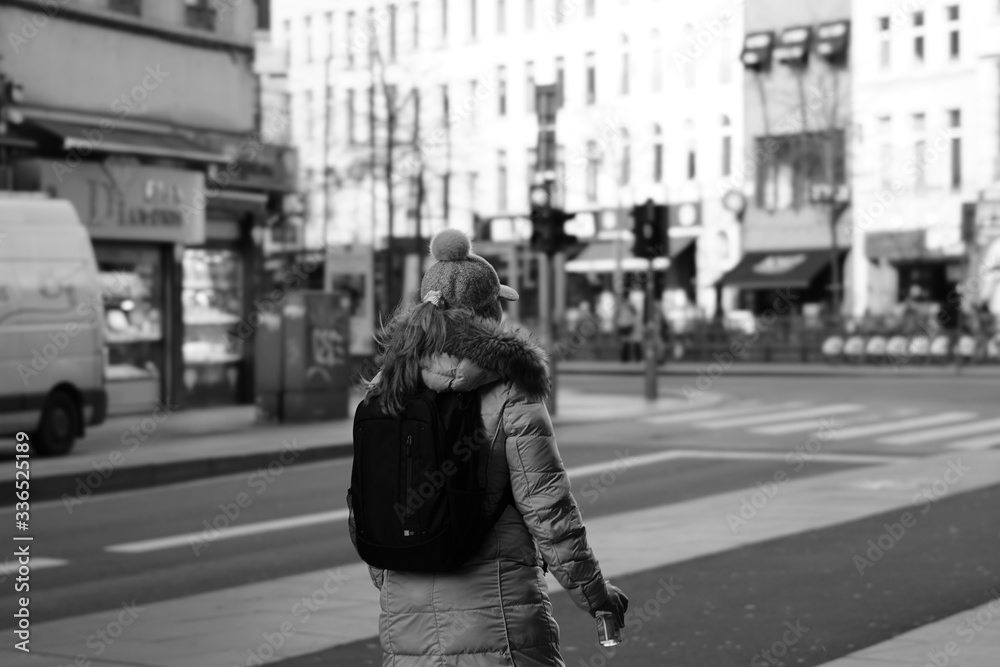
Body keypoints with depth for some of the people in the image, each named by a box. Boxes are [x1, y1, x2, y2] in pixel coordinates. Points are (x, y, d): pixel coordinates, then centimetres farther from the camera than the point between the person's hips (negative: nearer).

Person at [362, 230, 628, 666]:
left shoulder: (386, 393, 3)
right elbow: (548, 511, -10)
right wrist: (596, 597, 2)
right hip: (497, 616, -5)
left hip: (404, 622, 5)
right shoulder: (510, 399, -11)